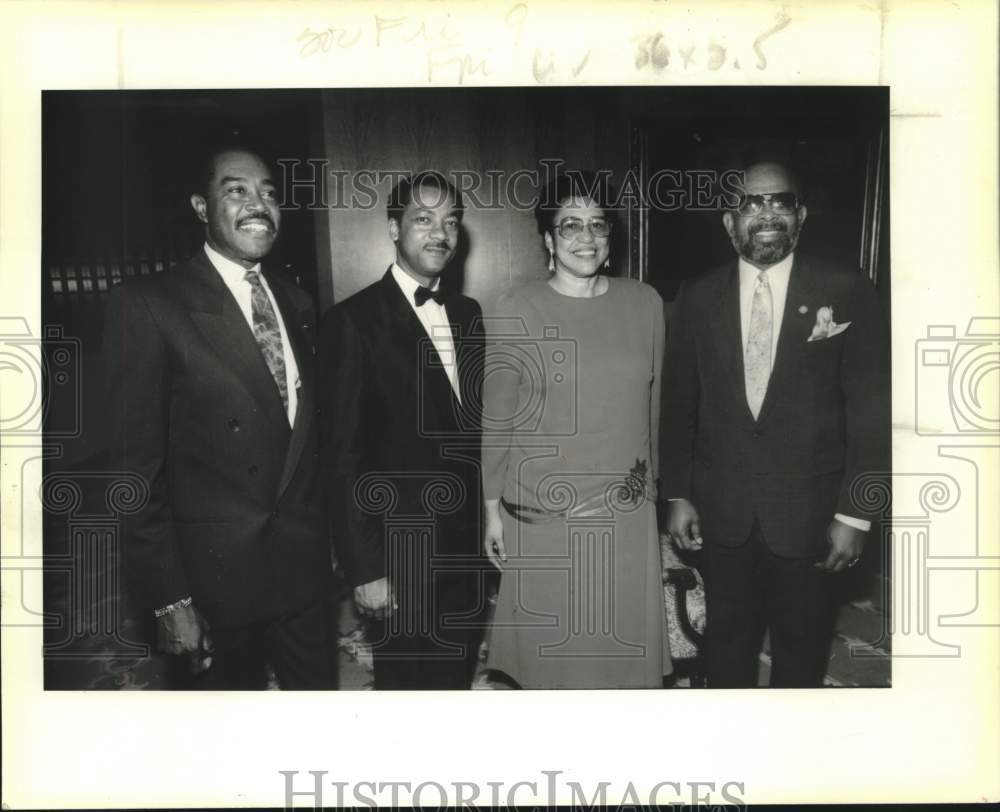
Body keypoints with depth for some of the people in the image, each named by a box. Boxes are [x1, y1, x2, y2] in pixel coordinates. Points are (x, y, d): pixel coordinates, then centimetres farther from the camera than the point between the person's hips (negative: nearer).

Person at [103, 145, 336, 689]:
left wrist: (327, 541, 10)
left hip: (305, 567, 5)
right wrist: (169, 599, -14)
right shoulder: (147, 305, -11)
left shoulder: (297, 303, 9)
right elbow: (138, 466, -12)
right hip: (216, 576, -5)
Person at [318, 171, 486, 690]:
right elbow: (342, 455, -14)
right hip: (399, 553, -5)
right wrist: (364, 568, -15)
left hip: (466, 545, 6)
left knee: (457, 678, 18)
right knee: (406, 683, 11)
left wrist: (488, 524, 7)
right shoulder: (354, 320, -12)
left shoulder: (467, 314, 8)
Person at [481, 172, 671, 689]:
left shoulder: (645, 303, 1)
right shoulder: (518, 310, -7)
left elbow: (652, 404, 9)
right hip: (542, 513, -2)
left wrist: (651, 486, 14)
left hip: (627, 512, 3)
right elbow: (496, 417, -4)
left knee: (625, 642, 12)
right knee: (549, 648, 11)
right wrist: (492, 509, -2)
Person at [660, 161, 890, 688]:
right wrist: (677, 495, 3)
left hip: (808, 511, -1)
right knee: (727, 636, 17)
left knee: (802, 643, 15)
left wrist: (854, 514, -8)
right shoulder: (697, 299, 0)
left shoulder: (847, 293, -7)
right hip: (722, 510, 2)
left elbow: (870, 410, -6)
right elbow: (679, 404, 5)